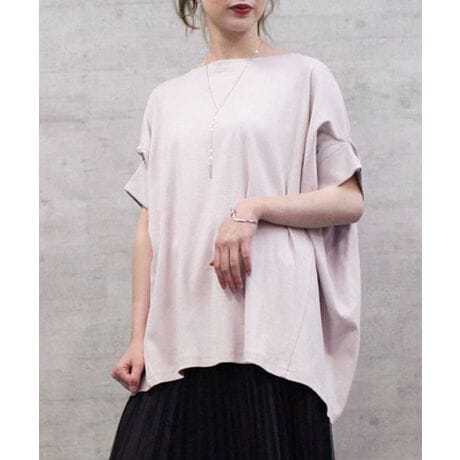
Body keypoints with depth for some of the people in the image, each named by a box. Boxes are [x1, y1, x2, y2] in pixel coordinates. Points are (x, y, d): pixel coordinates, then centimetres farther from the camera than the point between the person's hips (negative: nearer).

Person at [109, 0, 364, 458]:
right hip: (180, 334, 3)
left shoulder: (304, 76, 7)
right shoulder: (166, 99, 17)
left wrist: (255, 207, -12)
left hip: (270, 328, -3)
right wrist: (138, 336, 6)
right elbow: (150, 223, 13)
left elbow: (350, 201, 3)